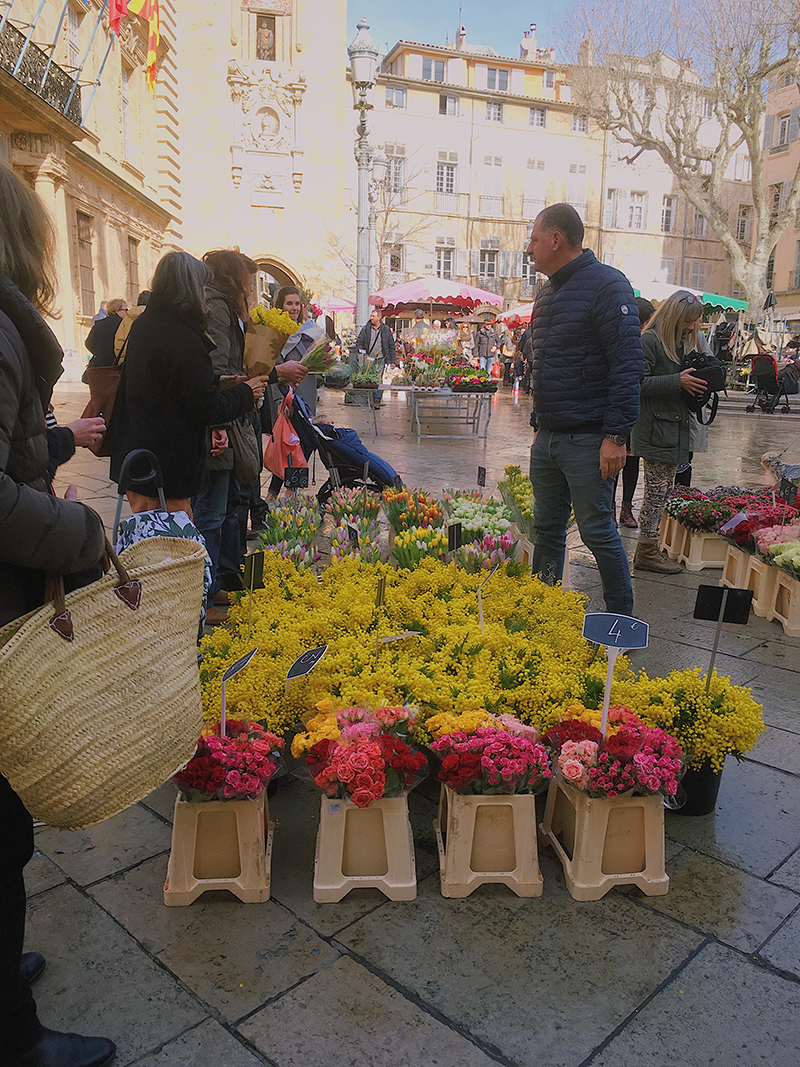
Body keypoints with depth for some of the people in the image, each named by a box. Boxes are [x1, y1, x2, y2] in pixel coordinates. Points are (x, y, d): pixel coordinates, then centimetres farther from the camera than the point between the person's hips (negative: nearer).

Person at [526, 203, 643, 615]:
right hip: (547, 439, 8)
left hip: (587, 441, -8)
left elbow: (626, 365, -16)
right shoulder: (548, 291, 17)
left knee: (598, 533, -2)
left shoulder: (607, 285, -10)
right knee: (547, 530, 13)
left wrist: (616, 436, -21)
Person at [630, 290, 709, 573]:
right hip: (655, 429, -9)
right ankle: (646, 552, 3)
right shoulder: (650, 341, -10)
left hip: (675, 428, 9)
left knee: (663, 491, 10)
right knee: (657, 491, -6)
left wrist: (696, 385, 3)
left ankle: (649, 548, 18)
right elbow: (639, 382, -17)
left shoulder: (684, 342, 17)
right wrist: (678, 382, -21)